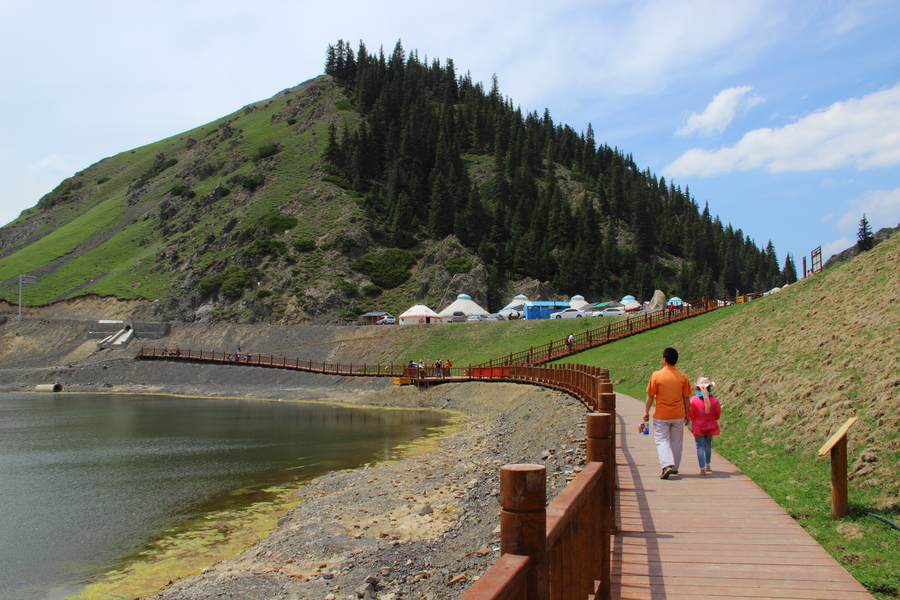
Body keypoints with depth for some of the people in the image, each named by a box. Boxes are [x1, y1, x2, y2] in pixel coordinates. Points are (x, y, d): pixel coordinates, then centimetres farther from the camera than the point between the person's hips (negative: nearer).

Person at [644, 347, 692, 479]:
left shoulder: (656, 376, -10)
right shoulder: (683, 377, -3)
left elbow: (650, 396, -6)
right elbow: (686, 398, 2)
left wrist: (646, 412, 5)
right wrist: (687, 414, 13)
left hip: (661, 416, -3)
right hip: (678, 416, 3)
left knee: (662, 441, 3)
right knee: (676, 442, 15)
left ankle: (667, 465, -16)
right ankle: (675, 468, 25)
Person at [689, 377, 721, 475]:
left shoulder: (693, 399, -11)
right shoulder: (714, 400, -6)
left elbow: (690, 415, -6)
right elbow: (717, 415, 1)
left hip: (698, 426, -3)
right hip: (710, 426, 3)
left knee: (700, 446, 0)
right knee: (708, 445, 21)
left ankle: (702, 468, -10)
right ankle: (707, 465, 35)